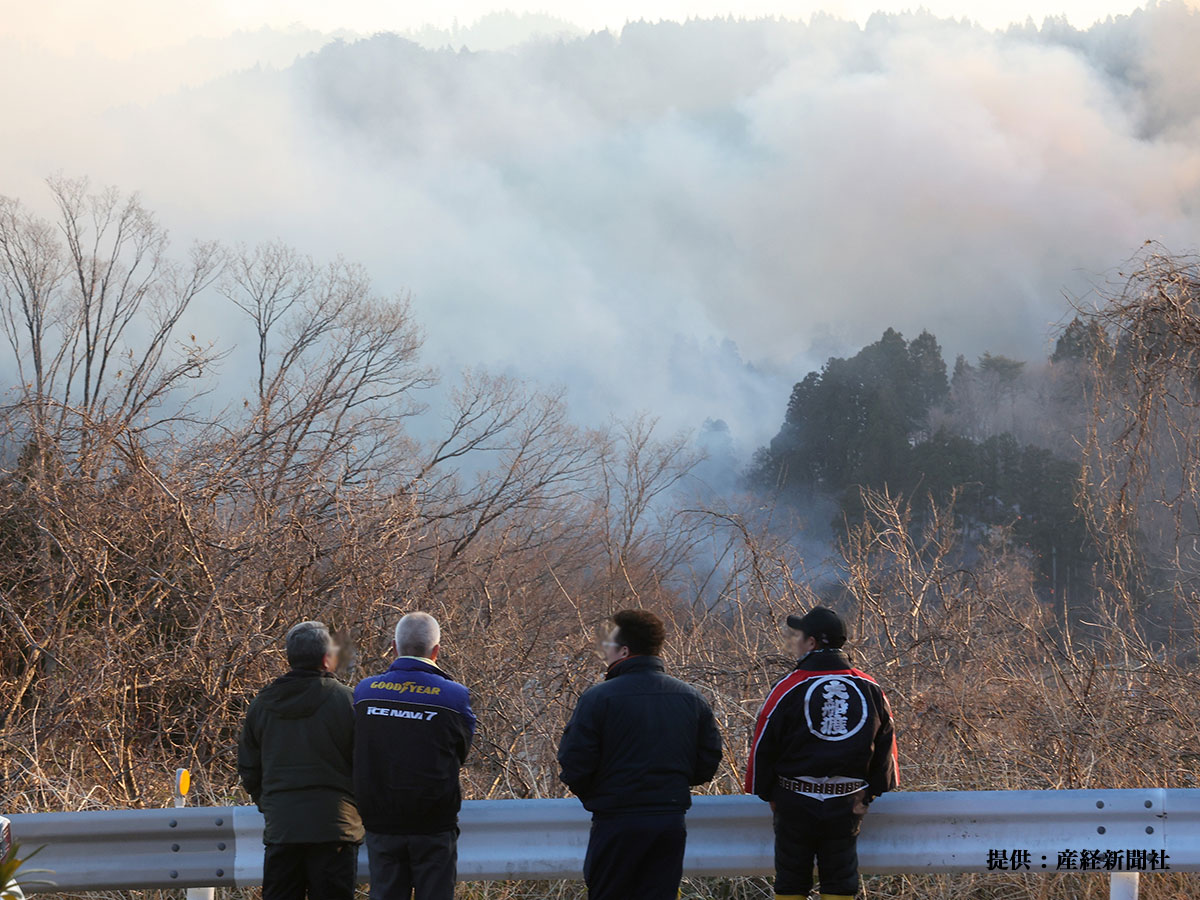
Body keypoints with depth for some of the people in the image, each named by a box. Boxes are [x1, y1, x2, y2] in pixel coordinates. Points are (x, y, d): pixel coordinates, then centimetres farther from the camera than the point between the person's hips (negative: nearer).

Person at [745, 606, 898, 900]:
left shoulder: (788, 689, -10)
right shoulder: (870, 689, 2)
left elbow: (763, 746, -6)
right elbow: (885, 746, 9)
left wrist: (765, 793, 7)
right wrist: (871, 793, 18)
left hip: (796, 803, -3)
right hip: (847, 807, 3)